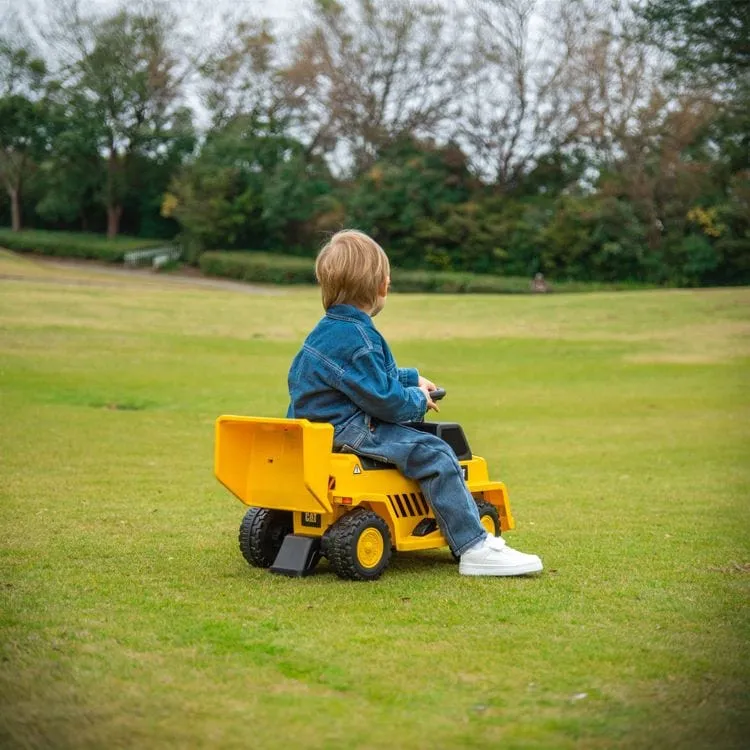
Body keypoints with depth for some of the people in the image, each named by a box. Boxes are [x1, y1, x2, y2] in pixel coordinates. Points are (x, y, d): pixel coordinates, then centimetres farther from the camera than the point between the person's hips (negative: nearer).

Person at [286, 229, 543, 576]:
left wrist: (412, 378, 25)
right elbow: (384, 399, -22)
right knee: (434, 455, -17)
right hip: (345, 431, -12)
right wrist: (419, 400, -3)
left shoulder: (332, 328, 13)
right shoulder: (356, 340, -22)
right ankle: (475, 549, -16)